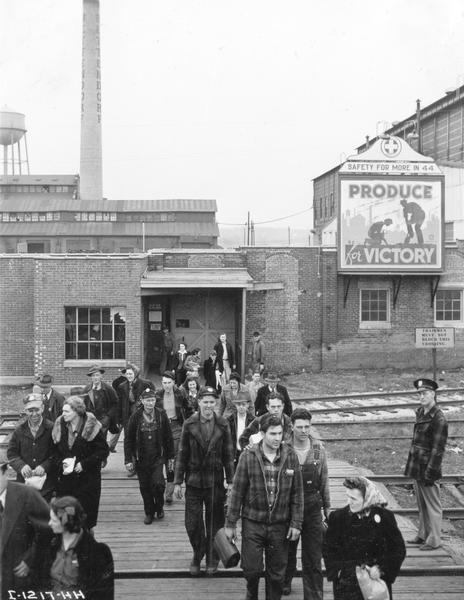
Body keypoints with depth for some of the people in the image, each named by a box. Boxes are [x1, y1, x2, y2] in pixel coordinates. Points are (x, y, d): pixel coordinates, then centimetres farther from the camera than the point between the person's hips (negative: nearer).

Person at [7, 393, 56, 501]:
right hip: (23, 482, 2)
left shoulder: (51, 428, -5)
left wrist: (44, 466, -19)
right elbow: (11, 453, 5)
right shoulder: (19, 430, 4)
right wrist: (21, 466, -14)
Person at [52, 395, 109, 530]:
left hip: (87, 479, -4)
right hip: (65, 479, 4)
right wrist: (61, 464, -7)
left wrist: (84, 464, -15)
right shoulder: (60, 426, 4)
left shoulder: (91, 427, -9)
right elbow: (56, 452, 12)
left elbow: (103, 451, -7)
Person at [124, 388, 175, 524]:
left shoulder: (161, 415, -2)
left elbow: (168, 437, 5)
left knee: (158, 484, -12)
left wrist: (170, 457, 6)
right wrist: (128, 460, -4)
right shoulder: (135, 417, -4)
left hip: (158, 458, -1)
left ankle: (159, 507, 15)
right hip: (141, 459, 1)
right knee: (145, 487, 7)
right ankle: (149, 512, 25)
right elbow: (128, 439, 0)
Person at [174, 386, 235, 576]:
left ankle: (212, 560, 26)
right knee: (192, 523, 2)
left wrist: (230, 480, 1)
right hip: (193, 482, 0)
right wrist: (177, 482, 0)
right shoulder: (189, 425, -3)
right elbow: (182, 454, 1)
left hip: (215, 482, 0)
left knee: (214, 523, 8)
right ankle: (198, 554, 27)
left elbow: (228, 455, 4)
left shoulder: (222, 425, -1)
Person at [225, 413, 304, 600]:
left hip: (280, 524, 1)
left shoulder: (290, 456, -4)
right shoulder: (248, 457, -9)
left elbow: (297, 492, 2)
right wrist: (230, 523, -2)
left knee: (277, 573, 8)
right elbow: (237, 492, -4)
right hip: (253, 523, -1)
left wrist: (296, 523, -1)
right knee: (251, 569, 2)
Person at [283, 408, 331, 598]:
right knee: (288, 550, 20)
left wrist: (327, 507, 7)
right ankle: (285, 581, 45)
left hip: (312, 507, 0)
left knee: (313, 557, -1)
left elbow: (324, 480, 5)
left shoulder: (318, 449, -4)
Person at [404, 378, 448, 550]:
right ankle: (423, 535, 29)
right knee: (422, 505, 18)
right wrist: (411, 464, 17)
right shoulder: (420, 412, 10)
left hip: (428, 468, -8)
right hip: (416, 468, 8)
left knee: (432, 505, 2)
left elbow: (438, 449, -18)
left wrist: (430, 473, -18)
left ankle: (434, 540, 11)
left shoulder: (439, 419, -17)